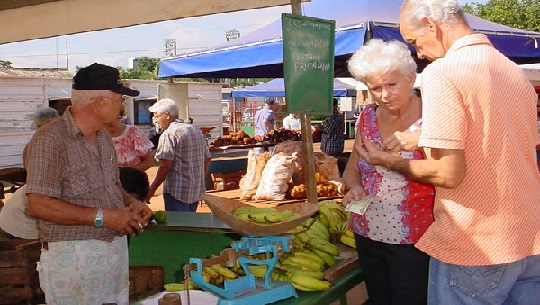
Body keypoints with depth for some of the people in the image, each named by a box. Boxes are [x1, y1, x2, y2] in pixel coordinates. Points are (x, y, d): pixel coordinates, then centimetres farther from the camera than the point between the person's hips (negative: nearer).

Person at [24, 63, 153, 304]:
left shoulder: (104, 137, 11)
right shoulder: (50, 140, -16)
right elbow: (38, 205, -22)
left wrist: (132, 203, 1)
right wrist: (102, 216, -22)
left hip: (116, 247, 8)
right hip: (73, 255, -7)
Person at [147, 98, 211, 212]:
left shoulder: (169, 134, -12)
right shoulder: (196, 130, 13)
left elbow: (165, 166, -18)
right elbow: (207, 159, 17)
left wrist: (152, 189, -11)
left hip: (177, 190, -8)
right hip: (197, 190, 8)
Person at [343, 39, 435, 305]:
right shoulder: (368, 116, 5)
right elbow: (352, 169, 13)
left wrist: (421, 141, -28)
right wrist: (355, 188, -8)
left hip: (412, 240, -5)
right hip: (367, 233, 5)